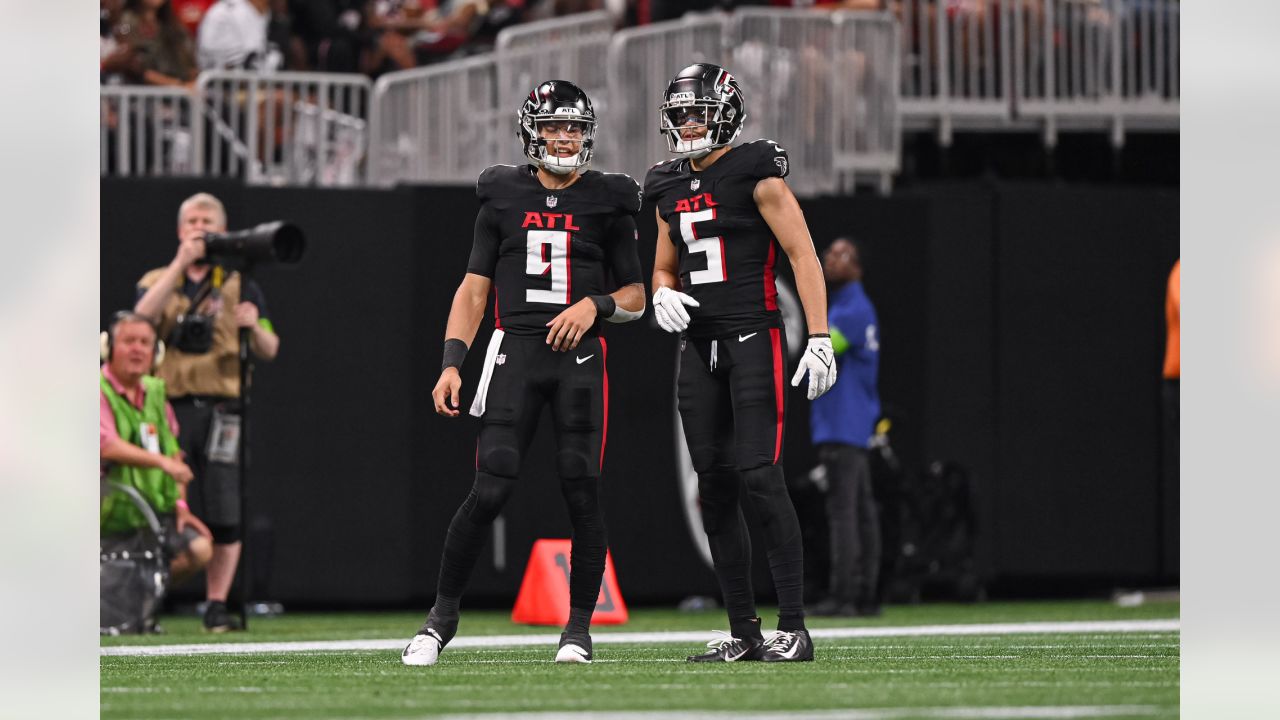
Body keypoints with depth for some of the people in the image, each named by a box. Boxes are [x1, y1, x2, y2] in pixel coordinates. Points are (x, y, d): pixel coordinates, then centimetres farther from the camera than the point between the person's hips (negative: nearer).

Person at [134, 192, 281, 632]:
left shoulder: (239, 285, 13)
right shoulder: (157, 281, 15)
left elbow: (269, 351, 8)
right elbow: (143, 316, -9)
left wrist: (255, 327, -15)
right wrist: (181, 263, -13)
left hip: (220, 409, 0)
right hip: (169, 408, 0)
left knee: (224, 515, -6)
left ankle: (217, 607, -1)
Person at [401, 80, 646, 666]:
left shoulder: (607, 202, 9)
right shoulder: (503, 199, 11)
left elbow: (635, 297, 14)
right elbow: (473, 290, 11)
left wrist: (596, 304, -8)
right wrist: (451, 363, 0)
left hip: (580, 355, 0)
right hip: (515, 350, 0)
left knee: (582, 491, -5)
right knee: (490, 490, -11)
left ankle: (578, 628, 9)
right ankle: (442, 617, 2)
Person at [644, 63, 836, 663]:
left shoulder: (755, 175, -6)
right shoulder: (671, 191, 15)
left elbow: (803, 255, -9)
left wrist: (819, 338, -17)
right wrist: (663, 295, 1)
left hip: (754, 338, -7)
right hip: (699, 346, 7)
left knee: (760, 476, -15)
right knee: (715, 489, 4)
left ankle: (793, 628, -13)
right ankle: (743, 631, 10)